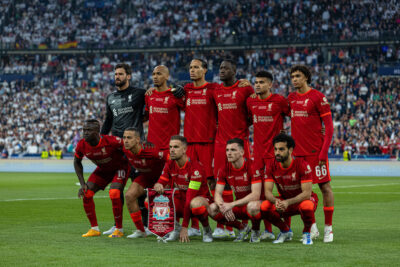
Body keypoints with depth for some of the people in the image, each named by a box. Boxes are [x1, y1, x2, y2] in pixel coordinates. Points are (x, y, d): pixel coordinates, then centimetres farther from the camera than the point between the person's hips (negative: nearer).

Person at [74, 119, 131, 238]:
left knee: (114, 194, -27)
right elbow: (77, 162, 1)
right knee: (86, 193, -8)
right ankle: (94, 229, 7)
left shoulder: (110, 141, -35)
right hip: (103, 169, 6)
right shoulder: (82, 145, -19)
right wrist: (82, 183, -6)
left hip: (120, 167, -6)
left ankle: (119, 229, -10)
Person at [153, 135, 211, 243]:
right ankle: (175, 227, 5)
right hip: (179, 202, 6)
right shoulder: (169, 165, -2)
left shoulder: (196, 167, -23)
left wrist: (185, 227, -30)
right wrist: (158, 186, -31)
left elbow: (190, 197, -27)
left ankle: (206, 229, -9)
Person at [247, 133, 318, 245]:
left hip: (303, 199, -4)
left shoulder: (302, 165, -23)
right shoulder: (271, 165, -11)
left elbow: (307, 193, -27)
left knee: (307, 206, -41)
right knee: (263, 206, -27)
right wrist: (275, 201, -37)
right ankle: (285, 231, 1)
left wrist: (288, 202, -41)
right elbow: (267, 191, -13)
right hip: (284, 200, 4)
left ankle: (307, 232, -7)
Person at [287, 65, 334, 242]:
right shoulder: (291, 98, 12)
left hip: (316, 151, -5)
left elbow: (329, 126, -7)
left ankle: (328, 228, 4)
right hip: (298, 151, 6)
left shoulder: (317, 97, -6)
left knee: (325, 187, -3)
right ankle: (312, 227, 14)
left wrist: (324, 152, -14)